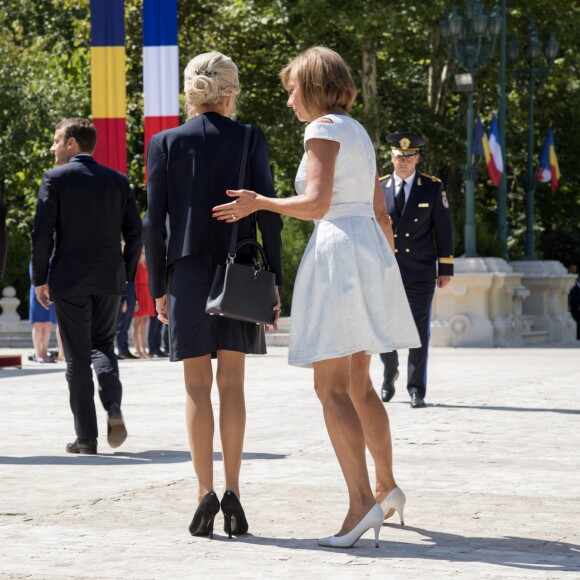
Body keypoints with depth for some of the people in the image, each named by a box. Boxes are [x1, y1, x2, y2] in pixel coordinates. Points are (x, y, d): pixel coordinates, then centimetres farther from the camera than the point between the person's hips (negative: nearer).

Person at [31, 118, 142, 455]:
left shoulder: (56, 178, -4)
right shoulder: (118, 181, 8)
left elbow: (42, 233, -9)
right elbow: (135, 234, 6)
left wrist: (40, 279, -2)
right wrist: (126, 277, 14)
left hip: (69, 280, -3)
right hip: (109, 280, 3)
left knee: (78, 357, 3)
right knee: (103, 346, 19)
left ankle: (87, 437, 3)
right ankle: (114, 408, -6)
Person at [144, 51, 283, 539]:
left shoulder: (166, 143, 0)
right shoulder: (250, 140, 0)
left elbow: (155, 223, -1)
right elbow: (269, 214, -3)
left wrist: (159, 287, 6)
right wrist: (273, 281, 4)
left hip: (188, 274, 0)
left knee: (198, 386, 3)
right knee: (232, 383, 6)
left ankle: (206, 490, -5)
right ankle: (232, 490, 1)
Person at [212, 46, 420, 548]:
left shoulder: (323, 128, -8)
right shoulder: (359, 134, 18)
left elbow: (316, 204, -18)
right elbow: (381, 214, 20)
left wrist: (261, 203, -4)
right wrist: (389, 269, 27)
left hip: (337, 249, -9)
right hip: (370, 251, 9)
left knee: (332, 389, -12)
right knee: (358, 385, 19)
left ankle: (361, 502, -21)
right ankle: (387, 487, 26)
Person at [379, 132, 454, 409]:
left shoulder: (433, 188, 4)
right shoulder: (378, 188, 6)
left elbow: (443, 229, 4)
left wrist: (446, 268, 1)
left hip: (420, 272, -1)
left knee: (419, 331, -2)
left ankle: (417, 390, 3)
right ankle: (390, 375, 28)